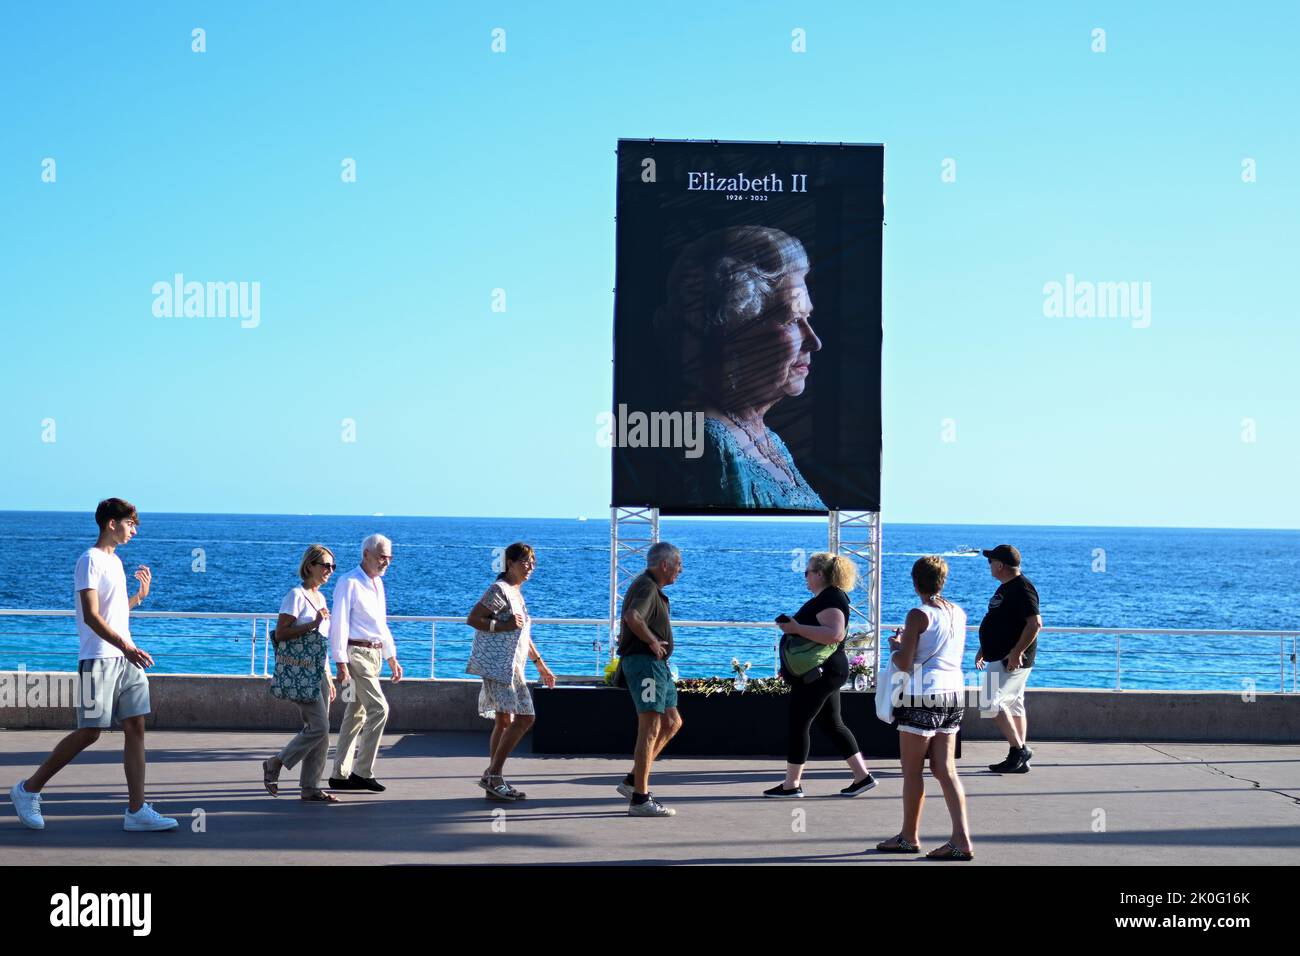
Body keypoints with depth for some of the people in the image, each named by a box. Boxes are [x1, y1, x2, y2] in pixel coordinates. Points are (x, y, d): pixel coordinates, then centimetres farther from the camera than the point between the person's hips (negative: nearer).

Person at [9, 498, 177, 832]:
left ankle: (136, 811, 1)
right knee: (90, 732, -5)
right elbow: (91, 616, -19)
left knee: (135, 728, 1)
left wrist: (140, 595, 16)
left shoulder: (115, 561, 18)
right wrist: (126, 647, -29)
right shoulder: (90, 561, -9)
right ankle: (28, 790, 10)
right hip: (99, 659, -8)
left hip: (126, 658, 8)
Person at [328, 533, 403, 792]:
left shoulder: (378, 583, 17)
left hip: (374, 655, 9)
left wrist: (392, 659, 24)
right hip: (356, 654, -9)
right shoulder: (349, 583, -10)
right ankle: (362, 772, -9)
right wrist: (341, 663, -19)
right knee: (378, 708, -14)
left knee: (355, 715, 9)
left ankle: (340, 775, 14)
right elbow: (339, 624, -14)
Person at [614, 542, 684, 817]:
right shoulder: (646, 587, -14)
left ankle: (633, 781, 15)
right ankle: (640, 799, -12)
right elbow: (632, 617, -34)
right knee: (650, 729, -12)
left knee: (672, 723, 15)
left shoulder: (650, 587, 20)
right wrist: (652, 640, -22)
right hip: (645, 662, -11)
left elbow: (630, 620, 36)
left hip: (656, 665, 11)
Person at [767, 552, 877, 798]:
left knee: (798, 724, -4)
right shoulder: (826, 597, 16)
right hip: (824, 673, 11)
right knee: (833, 725, 13)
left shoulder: (830, 599, -18)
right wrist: (794, 626, 17)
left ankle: (791, 784, 2)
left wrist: (797, 628, -29)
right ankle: (862, 775, 13)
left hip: (818, 674, -11)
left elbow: (834, 634, -32)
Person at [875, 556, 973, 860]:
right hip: (954, 694, 7)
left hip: (923, 697, -7)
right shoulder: (959, 613, 8)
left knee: (912, 771, 7)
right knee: (945, 769, 7)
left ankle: (909, 836, 18)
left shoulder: (919, 615, -12)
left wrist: (894, 646, 7)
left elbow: (904, 663, -14)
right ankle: (962, 840, -2)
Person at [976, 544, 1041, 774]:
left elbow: (1035, 623, -25)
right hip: (1000, 658, 11)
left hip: (1012, 660, -11)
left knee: (990, 701, -14)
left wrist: (1016, 652, -28)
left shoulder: (1022, 588, -17)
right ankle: (1020, 758, 14)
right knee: (1014, 705, 11)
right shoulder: (1006, 587, 15)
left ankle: (1019, 749, -8)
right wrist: (984, 649, 25)